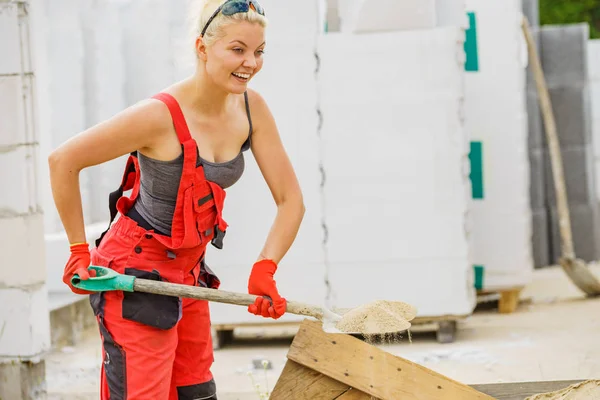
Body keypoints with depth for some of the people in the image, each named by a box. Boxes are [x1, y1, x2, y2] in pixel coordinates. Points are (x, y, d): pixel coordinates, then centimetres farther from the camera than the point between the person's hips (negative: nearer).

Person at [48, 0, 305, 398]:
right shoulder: (161, 115, -25)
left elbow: (290, 199, -1)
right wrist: (80, 251, -12)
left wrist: (264, 269, -15)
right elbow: (63, 161, -17)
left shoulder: (251, 108, -6)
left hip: (188, 273, 7)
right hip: (134, 276, -7)